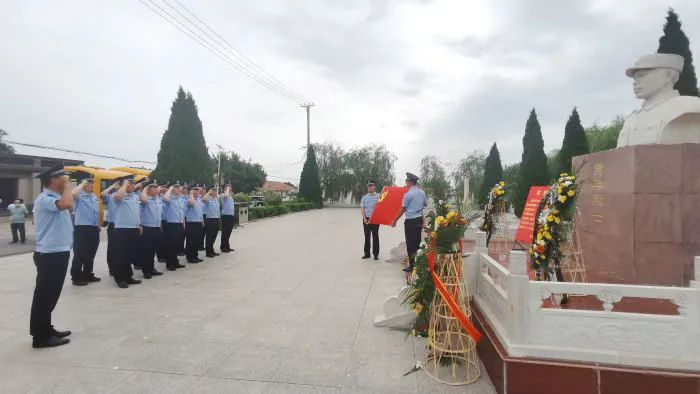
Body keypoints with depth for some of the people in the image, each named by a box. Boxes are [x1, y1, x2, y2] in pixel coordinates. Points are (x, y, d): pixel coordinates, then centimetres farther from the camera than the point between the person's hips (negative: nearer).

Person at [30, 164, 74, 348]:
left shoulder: (54, 198, 14)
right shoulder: (44, 199, -17)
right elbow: (67, 204, -33)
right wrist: (67, 184, -22)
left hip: (59, 252, 10)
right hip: (49, 255, -10)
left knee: (51, 295, 18)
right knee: (44, 296, -1)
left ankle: (46, 330, 30)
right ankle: (41, 337, 8)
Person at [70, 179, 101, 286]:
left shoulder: (94, 196, 15)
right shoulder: (79, 195, -7)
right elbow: (73, 193, -32)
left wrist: (98, 225, 18)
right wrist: (82, 184, -17)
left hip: (94, 228, 7)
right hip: (82, 228, -7)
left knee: (91, 254, 15)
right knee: (79, 254, -2)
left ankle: (88, 275, 26)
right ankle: (76, 277, 7)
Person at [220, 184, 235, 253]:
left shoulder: (231, 196, 18)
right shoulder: (223, 195, -7)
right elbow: (226, 195, -33)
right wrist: (227, 189, -17)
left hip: (231, 215, 8)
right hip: (226, 215, -8)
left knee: (229, 232, 13)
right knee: (225, 232, -3)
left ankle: (227, 246, 21)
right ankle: (223, 247, 3)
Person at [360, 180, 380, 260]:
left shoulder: (378, 196, 1)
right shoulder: (364, 197, 7)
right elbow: (362, 208, 4)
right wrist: (364, 218, -6)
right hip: (366, 219, 2)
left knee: (375, 236, 1)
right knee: (367, 236, 8)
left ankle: (376, 254, 7)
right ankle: (367, 253, 15)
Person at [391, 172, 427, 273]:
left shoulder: (408, 194, -15)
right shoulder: (422, 192, 4)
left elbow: (402, 210, -11)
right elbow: (425, 204, 19)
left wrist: (394, 221, -3)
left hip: (410, 221, -7)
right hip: (420, 220, 7)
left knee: (410, 244, 0)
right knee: (417, 242, 14)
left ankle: (412, 266, 3)